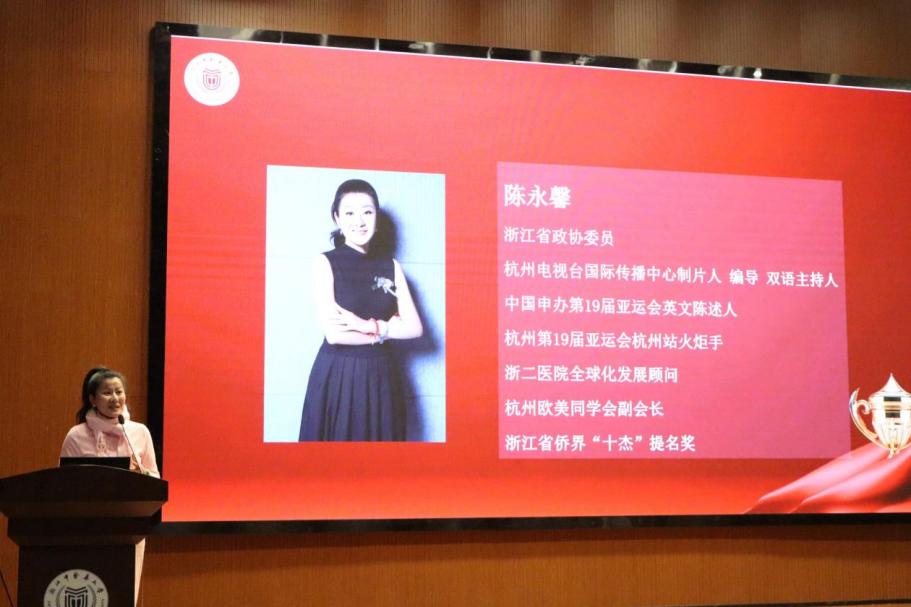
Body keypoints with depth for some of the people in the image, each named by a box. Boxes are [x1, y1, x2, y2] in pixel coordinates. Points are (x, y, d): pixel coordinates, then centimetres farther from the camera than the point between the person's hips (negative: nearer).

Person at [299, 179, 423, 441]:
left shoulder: (391, 266, 6)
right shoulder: (326, 263, -5)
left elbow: (415, 328, -1)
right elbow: (334, 333, -14)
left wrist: (367, 326, -13)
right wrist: (386, 329, -8)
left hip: (380, 376, 4)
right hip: (338, 376, -3)